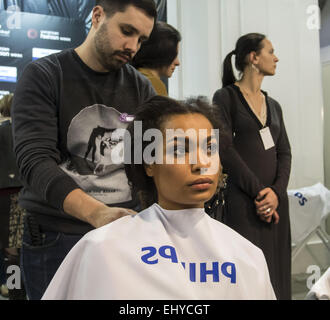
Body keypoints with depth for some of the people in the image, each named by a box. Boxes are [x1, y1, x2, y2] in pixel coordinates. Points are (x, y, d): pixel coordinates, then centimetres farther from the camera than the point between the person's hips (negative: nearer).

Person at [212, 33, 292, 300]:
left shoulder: (273, 105, 17)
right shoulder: (226, 97, -2)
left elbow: (284, 153, 10)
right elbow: (225, 150, -10)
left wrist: (276, 191, -7)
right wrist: (258, 191, -13)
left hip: (275, 201, 6)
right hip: (242, 200, -6)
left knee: (277, 274, 8)